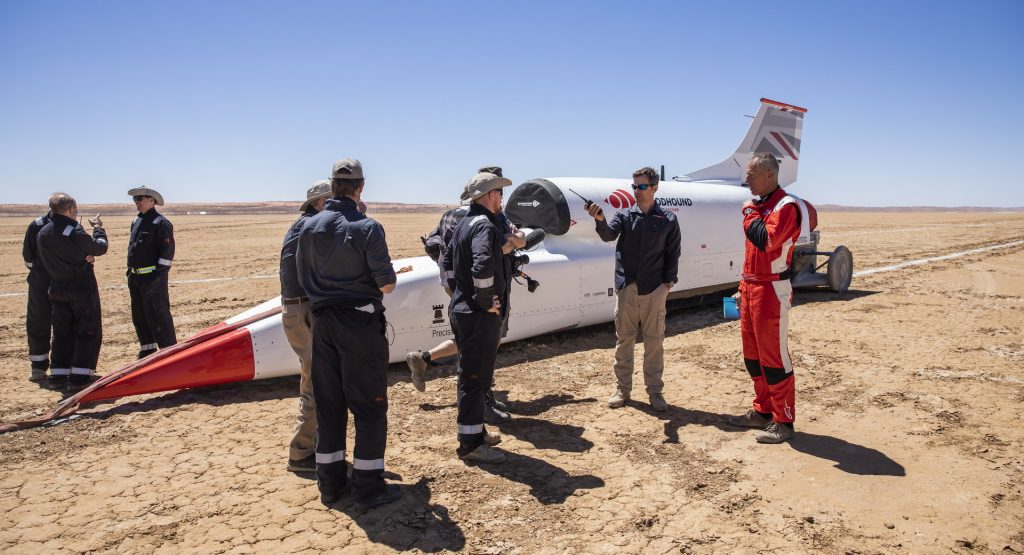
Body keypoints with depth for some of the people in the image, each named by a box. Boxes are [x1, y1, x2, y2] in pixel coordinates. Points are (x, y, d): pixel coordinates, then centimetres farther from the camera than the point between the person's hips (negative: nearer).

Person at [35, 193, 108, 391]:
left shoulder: (43, 233, 2)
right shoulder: (74, 232, -19)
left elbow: (46, 262, 9)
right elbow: (100, 248, -7)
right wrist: (98, 228, 10)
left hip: (58, 289, 6)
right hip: (82, 289, -6)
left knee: (62, 332, 16)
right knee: (88, 332, 3)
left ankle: (58, 374, 18)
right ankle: (79, 376, 0)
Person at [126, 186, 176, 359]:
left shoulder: (161, 222, -11)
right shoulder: (136, 222, 16)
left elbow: (167, 251, -16)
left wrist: (160, 273, -19)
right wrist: (130, 271, 19)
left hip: (152, 278, -9)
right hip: (135, 277, 9)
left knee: (158, 316, -7)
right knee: (139, 317, 16)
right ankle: (148, 350, 28)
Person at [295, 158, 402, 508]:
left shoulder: (309, 227, 2)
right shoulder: (366, 227, -14)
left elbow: (304, 279, 8)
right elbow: (387, 284, -16)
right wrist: (378, 285, 6)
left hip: (323, 322, 6)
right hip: (360, 324, -5)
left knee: (328, 403, 13)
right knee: (369, 406, 4)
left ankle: (330, 482, 23)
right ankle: (369, 487, 9)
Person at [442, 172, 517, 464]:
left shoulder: (464, 223, 13)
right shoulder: (484, 224, -18)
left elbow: (448, 262, 23)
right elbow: (482, 267, -34)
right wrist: (488, 302, -22)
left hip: (463, 310, 10)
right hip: (480, 317, -10)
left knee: (471, 375, 19)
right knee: (475, 378, -2)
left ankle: (475, 432, 32)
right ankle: (471, 443, 8)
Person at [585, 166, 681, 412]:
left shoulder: (668, 220, 4)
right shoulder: (625, 215, 6)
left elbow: (672, 253, 6)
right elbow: (609, 234, -12)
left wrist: (669, 280, -4)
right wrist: (600, 220, -32)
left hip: (654, 289, -1)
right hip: (626, 287, 1)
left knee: (654, 341, 4)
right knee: (623, 340, 8)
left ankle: (655, 390, 16)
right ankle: (622, 388, 19)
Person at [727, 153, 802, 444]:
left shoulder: (785, 206, -13)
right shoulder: (758, 205, 16)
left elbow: (767, 240, -29)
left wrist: (750, 216, -13)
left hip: (772, 290, -9)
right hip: (751, 286, 9)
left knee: (773, 355, -4)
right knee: (752, 354, 14)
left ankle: (783, 421, 6)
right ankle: (762, 411, 26)